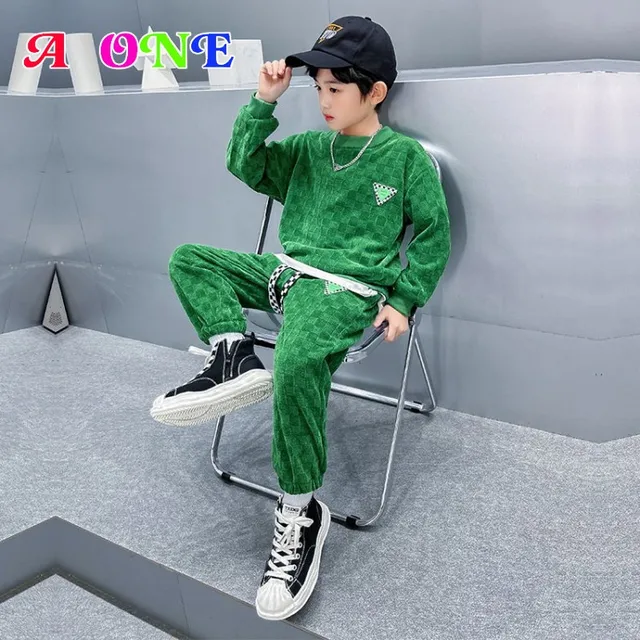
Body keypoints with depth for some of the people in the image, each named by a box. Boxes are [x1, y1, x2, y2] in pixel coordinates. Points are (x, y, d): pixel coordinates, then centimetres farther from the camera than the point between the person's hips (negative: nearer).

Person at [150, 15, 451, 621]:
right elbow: (246, 165, 13)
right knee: (189, 259, 0)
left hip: (348, 288, -7)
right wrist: (263, 103, 3)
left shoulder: (405, 155, 3)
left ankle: (300, 512, -22)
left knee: (297, 359, -37)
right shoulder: (308, 148, 18)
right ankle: (235, 356, -18)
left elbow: (433, 232, 5)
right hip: (285, 271, 7)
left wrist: (404, 300, -3)